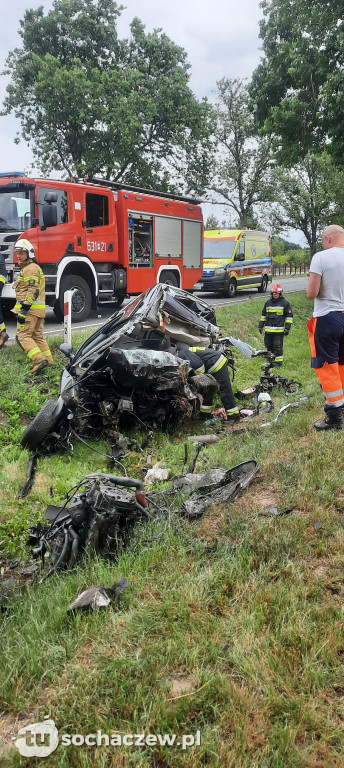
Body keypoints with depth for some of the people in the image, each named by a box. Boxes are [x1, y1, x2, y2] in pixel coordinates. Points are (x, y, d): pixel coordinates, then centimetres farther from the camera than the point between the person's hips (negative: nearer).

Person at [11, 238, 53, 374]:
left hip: (30, 308, -10)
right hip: (38, 310, 10)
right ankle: (48, 360, 17)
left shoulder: (31, 269, -11)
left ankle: (39, 360, -18)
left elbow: (32, 291, -20)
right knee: (37, 335, 15)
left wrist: (23, 310, -23)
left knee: (23, 335, -10)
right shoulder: (30, 268, 22)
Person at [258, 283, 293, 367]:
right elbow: (263, 315, 23)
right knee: (268, 346, 11)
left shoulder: (285, 303, 1)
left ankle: (278, 363, 2)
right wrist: (261, 325, 18)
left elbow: (289, 316, 1)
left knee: (278, 347, -6)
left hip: (279, 330, -5)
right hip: (268, 330, 5)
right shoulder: (268, 303, 14)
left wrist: (287, 328, -5)